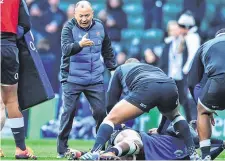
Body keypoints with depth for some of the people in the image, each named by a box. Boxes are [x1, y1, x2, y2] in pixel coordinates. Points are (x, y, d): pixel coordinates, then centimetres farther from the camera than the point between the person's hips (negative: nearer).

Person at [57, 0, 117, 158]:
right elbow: (66, 49, -27)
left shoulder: (100, 27, 4)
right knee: (69, 111, -7)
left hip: (95, 80, 3)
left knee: (101, 111, 0)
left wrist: (113, 69, 18)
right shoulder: (69, 28, -9)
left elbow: (107, 51, 18)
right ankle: (62, 149, 0)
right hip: (72, 79, -3)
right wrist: (79, 45, -45)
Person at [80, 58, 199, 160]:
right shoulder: (155, 68, 47)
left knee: (110, 119, 5)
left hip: (146, 89, -4)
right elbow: (168, 110, 46)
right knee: (175, 116, 37)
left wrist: (118, 123, 43)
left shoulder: (121, 69, 37)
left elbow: (111, 102, 29)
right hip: (170, 86, 4)